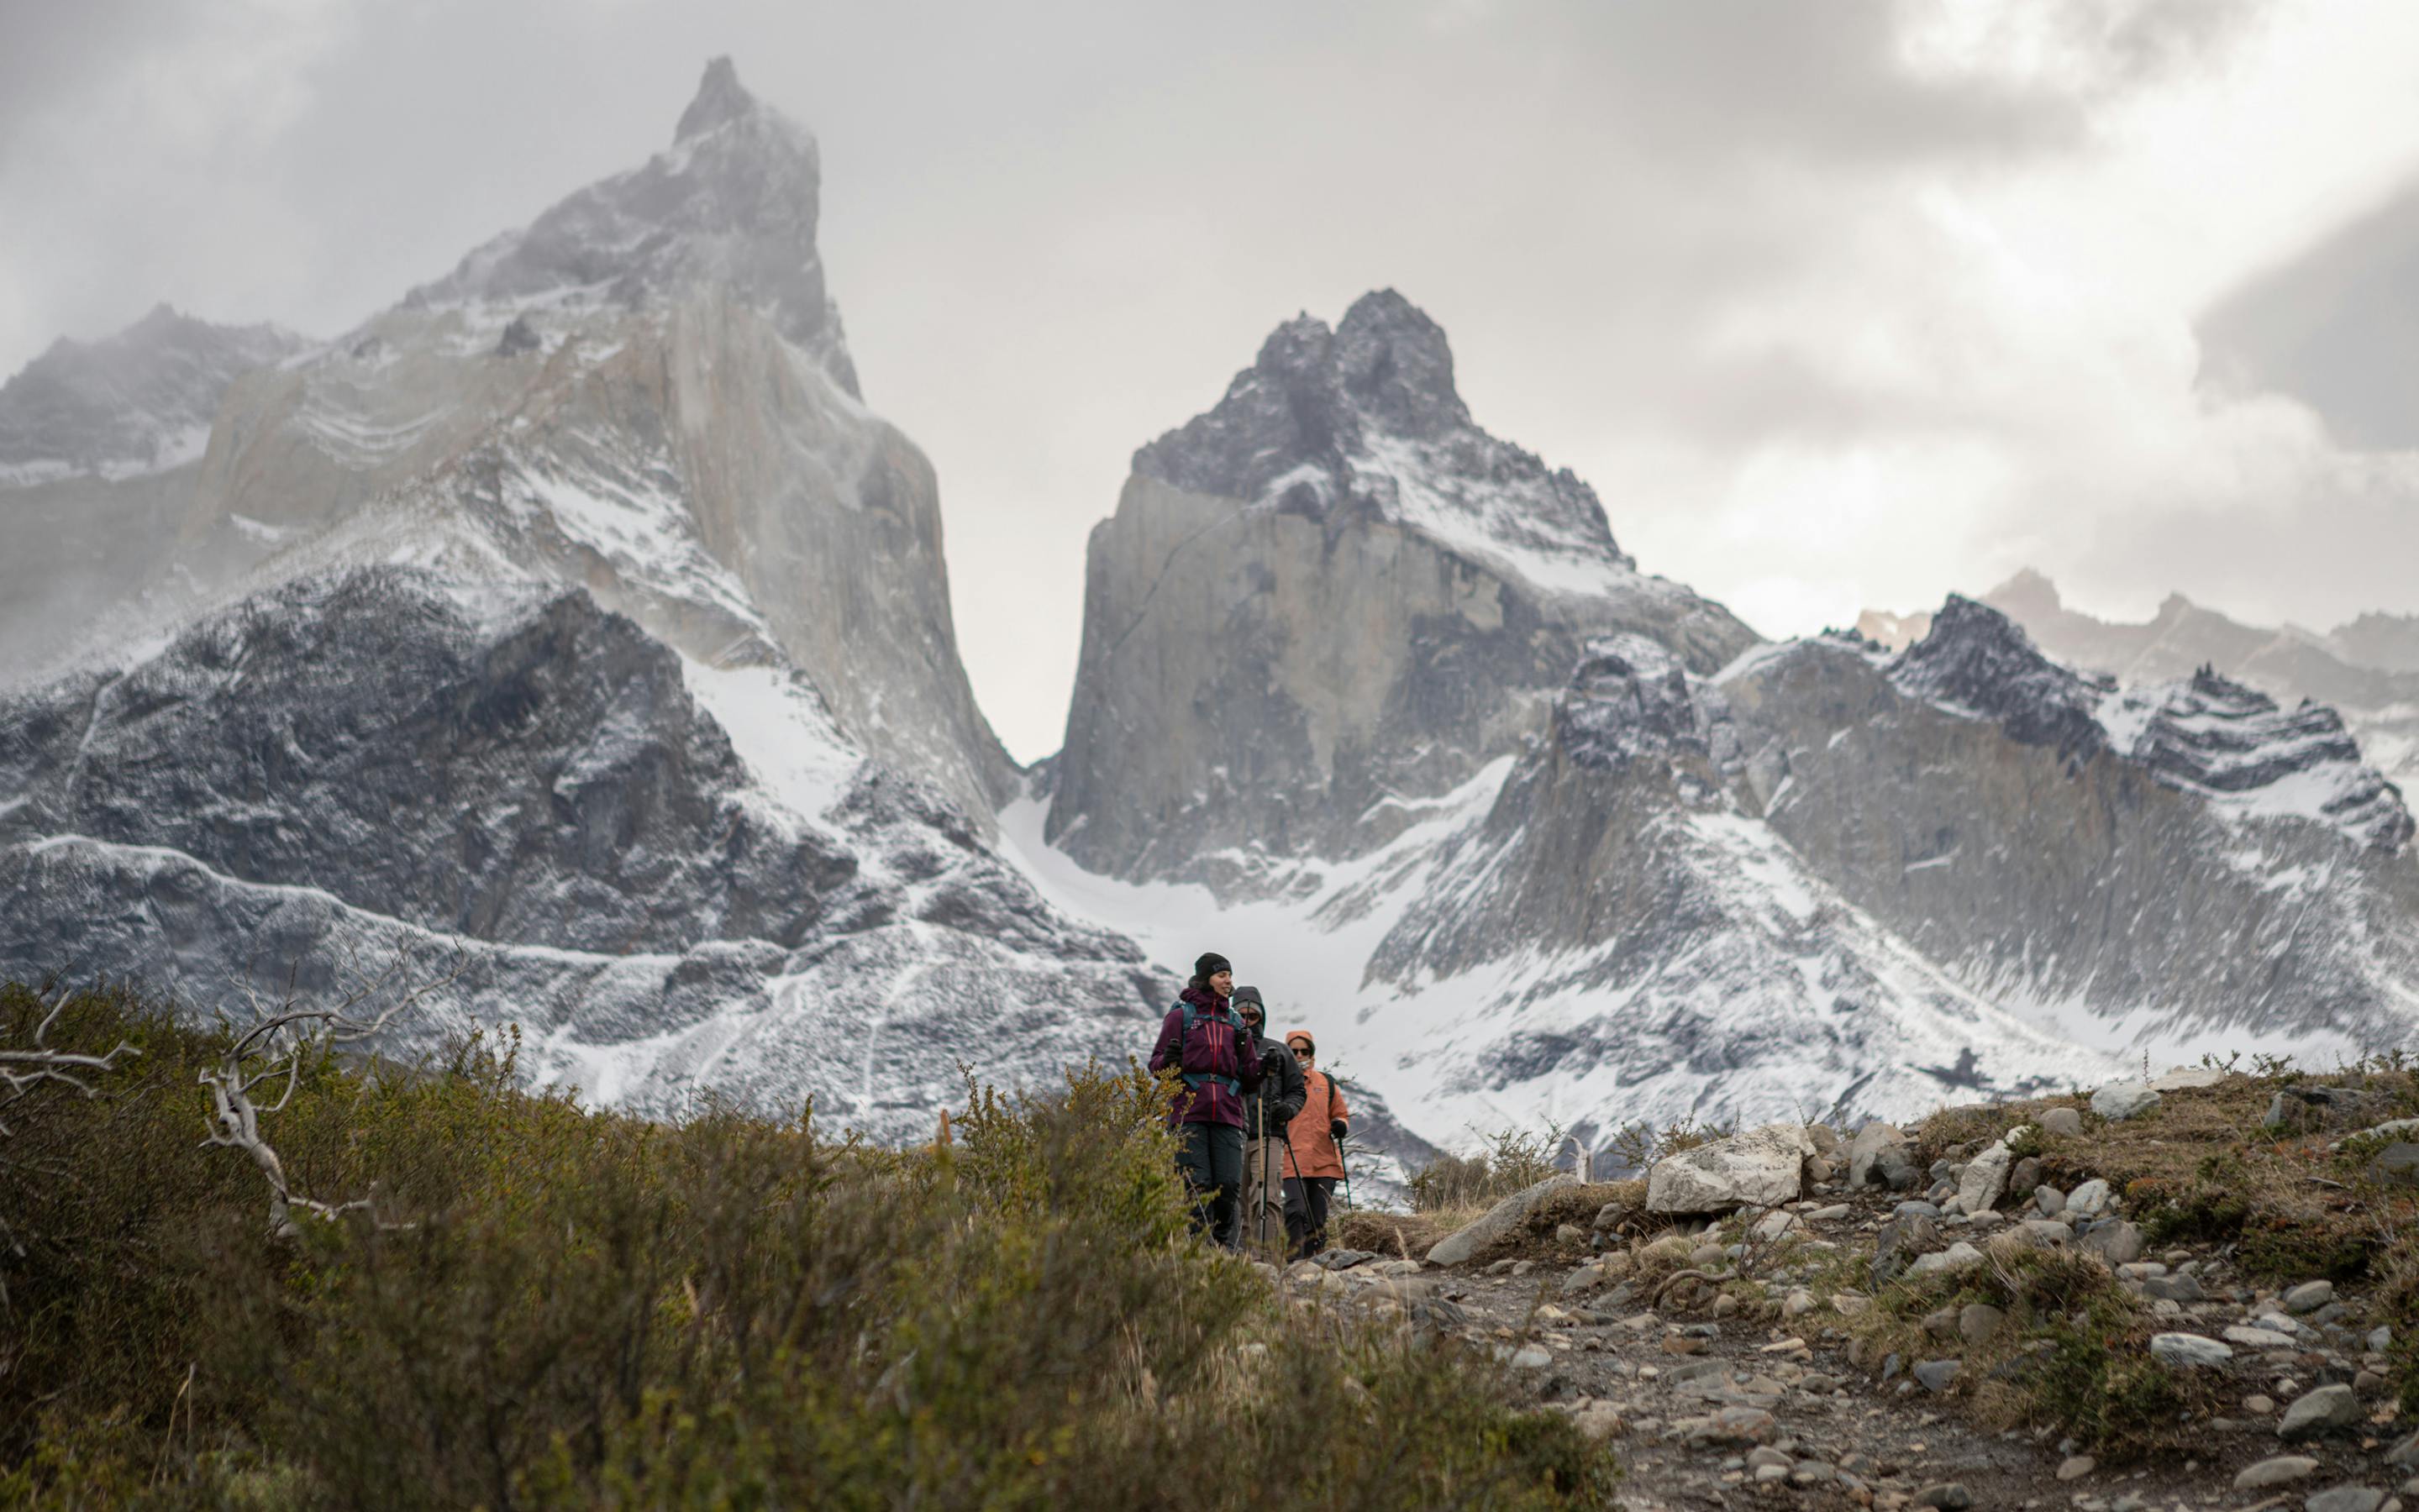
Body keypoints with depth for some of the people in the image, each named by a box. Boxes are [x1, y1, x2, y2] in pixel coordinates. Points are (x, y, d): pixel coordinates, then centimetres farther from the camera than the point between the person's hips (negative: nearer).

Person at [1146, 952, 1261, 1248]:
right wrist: (1169, 1060, -16)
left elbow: (1248, 1079, 21)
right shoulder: (1180, 1016, 10)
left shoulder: (1236, 1024, 21)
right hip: (1189, 1111, -3)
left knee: (1229, 1185, -8)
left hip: (1227, 1113, 3)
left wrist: (1262, 1068, -1)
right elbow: (1156, 1064, 7)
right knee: (1197, 1186, -9)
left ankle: (1225, 1247, 4)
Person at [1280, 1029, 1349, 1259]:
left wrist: (1341, 1125, 0)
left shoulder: (1327, 1083, 15)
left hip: (1325, 1161, 3)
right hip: (1293, 1161, -3)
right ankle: (1295, 1261, -17)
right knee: (1296, 1211, -18)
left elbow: (1341, 1114, 21)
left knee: (1318, 1218, 5)